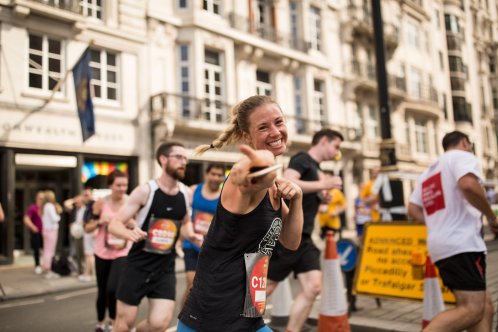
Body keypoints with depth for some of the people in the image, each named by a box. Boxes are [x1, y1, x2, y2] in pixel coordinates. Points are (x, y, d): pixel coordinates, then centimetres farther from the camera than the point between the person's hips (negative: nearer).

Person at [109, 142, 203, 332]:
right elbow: (114, 224, -12)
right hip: (138, 265, -3)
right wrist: (129, 233, -33)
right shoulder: (145, 191, -14)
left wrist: (191, 236, -3)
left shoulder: (185, 193, -1)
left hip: (165, 268, 3)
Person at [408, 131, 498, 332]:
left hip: (441, 244, 9)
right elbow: (468, 185, -21)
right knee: (471, 310, -14)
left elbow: (412, 210, 18)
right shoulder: (462, 156, 2)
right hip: (461, 243, -9)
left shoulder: (429, 171, 25)